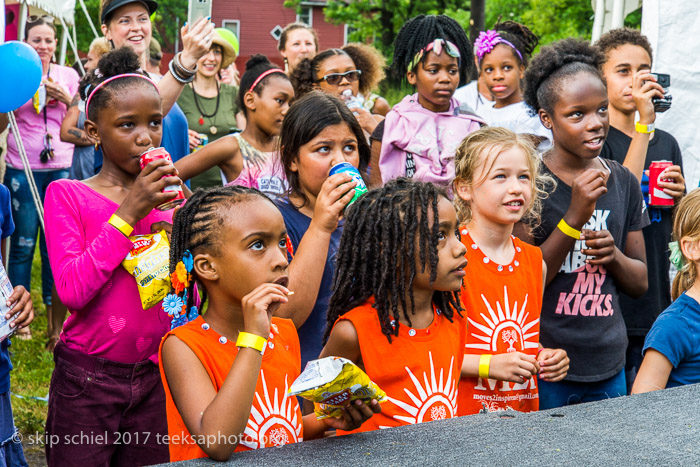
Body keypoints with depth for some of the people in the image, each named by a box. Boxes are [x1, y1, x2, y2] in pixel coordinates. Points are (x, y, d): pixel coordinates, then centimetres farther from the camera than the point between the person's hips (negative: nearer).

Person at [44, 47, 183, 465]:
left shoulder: (170, 199, 6)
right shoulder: (68, 196, -6)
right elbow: (71, 289, -19)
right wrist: (128, 212, -19)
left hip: (155, 379, 4)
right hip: (86, 381, -4)